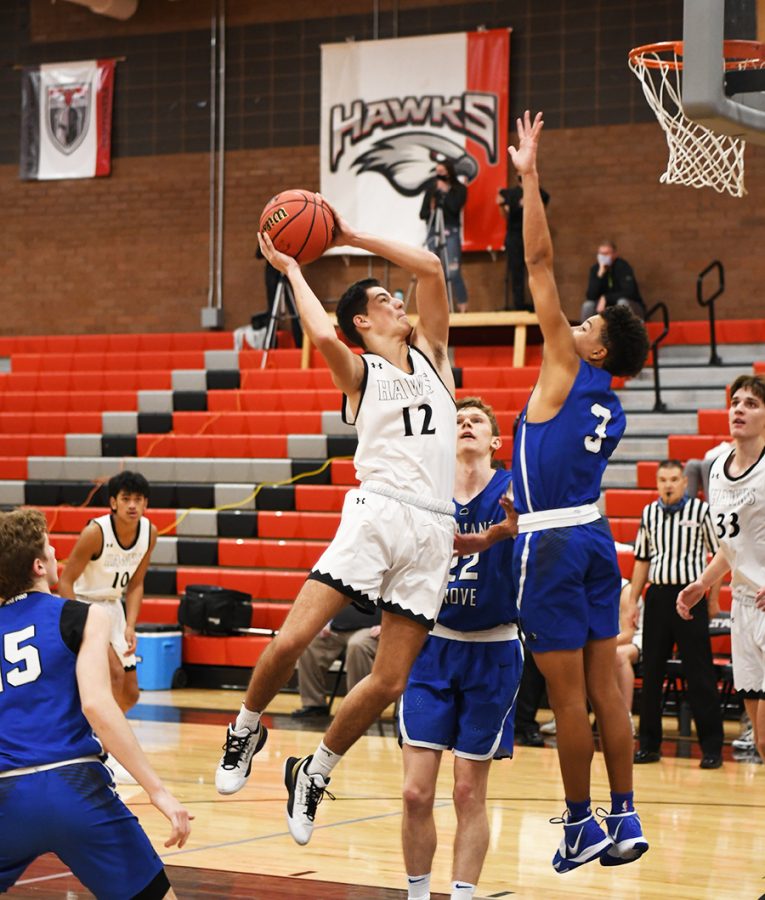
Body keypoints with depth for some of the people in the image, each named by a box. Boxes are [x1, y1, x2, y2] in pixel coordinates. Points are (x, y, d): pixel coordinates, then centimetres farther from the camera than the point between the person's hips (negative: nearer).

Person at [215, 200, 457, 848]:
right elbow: (324, 336, -15)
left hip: (432, 530, 4)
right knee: (292, 640, -16)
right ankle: (248, 728, 13)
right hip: (376, 514, -3)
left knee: (389, 682, -1)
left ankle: (315, 772, 19)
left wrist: (354, 237, 12)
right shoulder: (359, 371, 9)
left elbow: (431, 268, 11)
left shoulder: (429, 354, 20)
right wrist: (292, 269, 0)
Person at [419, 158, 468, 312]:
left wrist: (445, 192, -9)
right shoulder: (431, 188, 10)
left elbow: (454, 207, -15)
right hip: (433, 232, 4)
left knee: (452, 271, -11)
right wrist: (431, 211, -9)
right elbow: (422, 213, 10)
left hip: (451, 233, -4)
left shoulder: (459, 189, 2)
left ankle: (462, 305, -6)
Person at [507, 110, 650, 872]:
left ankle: (581, 826, 3)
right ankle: (624, 819, 9)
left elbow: (539, 262, -11)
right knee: (605, 684, 8)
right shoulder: (609, 405, 12)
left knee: (567, 692, -2)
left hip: (552, 543, -8)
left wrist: (530, 178, -9)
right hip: (593, 534, 8)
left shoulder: (566, 370, -8)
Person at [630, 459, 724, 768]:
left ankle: (712, 747, 2)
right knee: (651, 672, 8)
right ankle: (649, 744, 17)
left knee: (699, 673, -3)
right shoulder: (649, 513, 9)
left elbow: (718, 554, 1)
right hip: (657, 595, 4)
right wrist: (633, 600, 13)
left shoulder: (701, 510, -3)